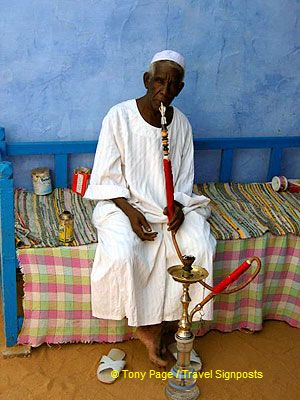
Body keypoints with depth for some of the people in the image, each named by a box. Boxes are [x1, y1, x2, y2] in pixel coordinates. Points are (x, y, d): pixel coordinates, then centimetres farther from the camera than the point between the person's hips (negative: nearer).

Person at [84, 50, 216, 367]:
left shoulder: (181, 123, 1)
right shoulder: (119, 116, -10)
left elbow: (184, 178, 6)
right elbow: (108, 177, -8)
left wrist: (178, 206, -14)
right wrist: (130, 211, -21)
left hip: (171, 204, 4)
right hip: (124, 203, -3)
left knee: (199, 248, -22)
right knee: (122, 254, -31)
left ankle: (155, 322, -7)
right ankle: (146, 326, -5)